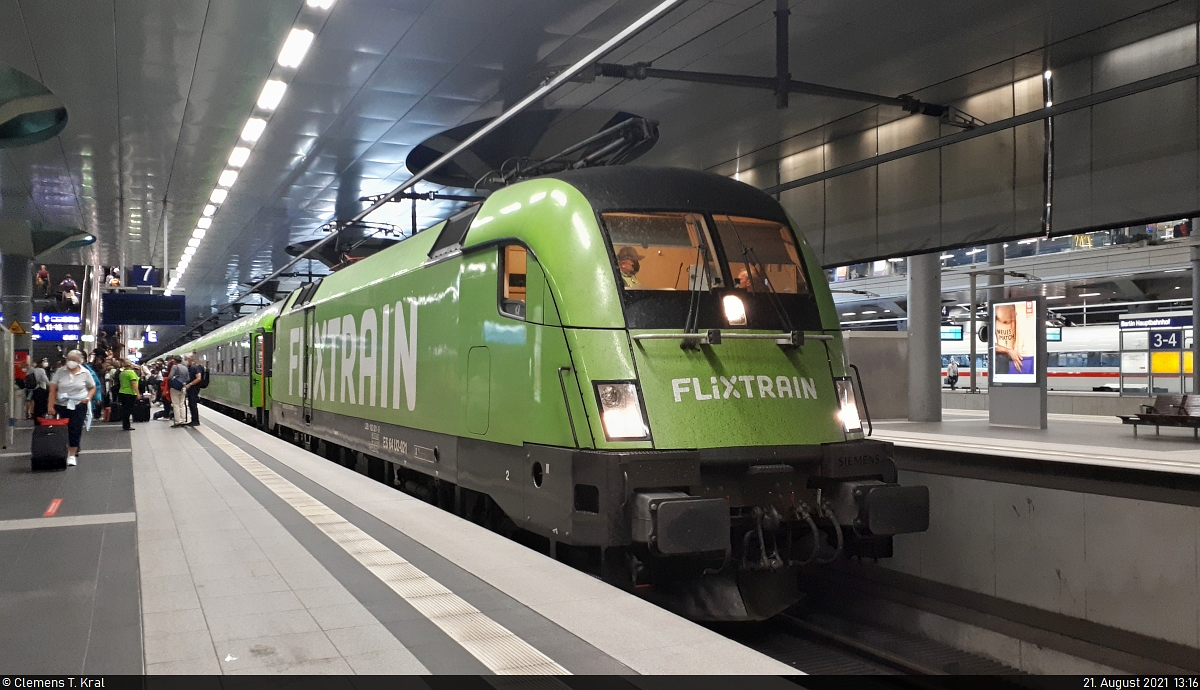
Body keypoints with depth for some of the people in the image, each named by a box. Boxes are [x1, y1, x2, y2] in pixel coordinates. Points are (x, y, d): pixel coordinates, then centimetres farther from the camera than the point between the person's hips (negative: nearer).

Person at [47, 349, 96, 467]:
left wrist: (88, 397, -8)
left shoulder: (85, 373, 1)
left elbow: (93, 388, 11)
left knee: (75, 430, -4)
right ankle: (65, 451, 24)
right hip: (62, 405, 1)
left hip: (79, 405, -1)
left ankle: (72, 455, 1)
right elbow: (53, 389, -1)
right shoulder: (60, 372, 0)